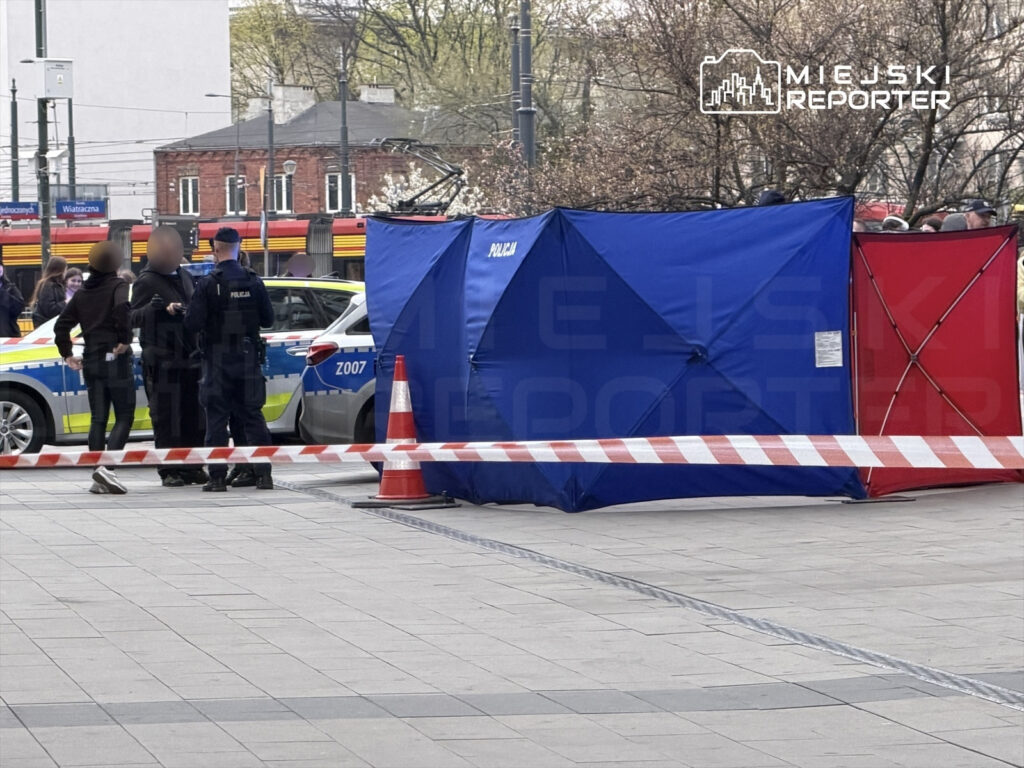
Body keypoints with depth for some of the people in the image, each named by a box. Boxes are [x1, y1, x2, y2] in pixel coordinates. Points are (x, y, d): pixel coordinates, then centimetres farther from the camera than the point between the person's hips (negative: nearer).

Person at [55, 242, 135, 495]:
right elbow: (122, 307, -27)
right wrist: (124, 339, -19)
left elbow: (61, 325, 12)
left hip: (91, 361, 6)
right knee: (124, 417, -3)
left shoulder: (82, 293, 12)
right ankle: (107, 466, -22)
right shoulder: (117, 286, -5)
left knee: (98, 419, 9)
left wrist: (67, 354, 17)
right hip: (116, 359, -6)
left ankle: (98, 478, 4)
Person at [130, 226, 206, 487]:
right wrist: (154, 308, -27)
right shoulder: (147, 282, -3)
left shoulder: (185, 277, 18)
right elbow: (133, 317, -9)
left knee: (194, 417, 5)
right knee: (167, 419, -5)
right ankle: (169, 471, -2)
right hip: (162, 362, -6)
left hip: (189, 358, 6)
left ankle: (192, 468, 13)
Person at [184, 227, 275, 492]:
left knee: (216, 419, 2)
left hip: (218, 360, -3)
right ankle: (263, 474, 5)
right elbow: (268, 319, 6)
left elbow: (192, 323, -13)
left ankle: (217, 477, -1)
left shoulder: (208, 284, -11)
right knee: (253, 416, 8)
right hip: (248, 358, 3)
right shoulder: (253, 282, 0)